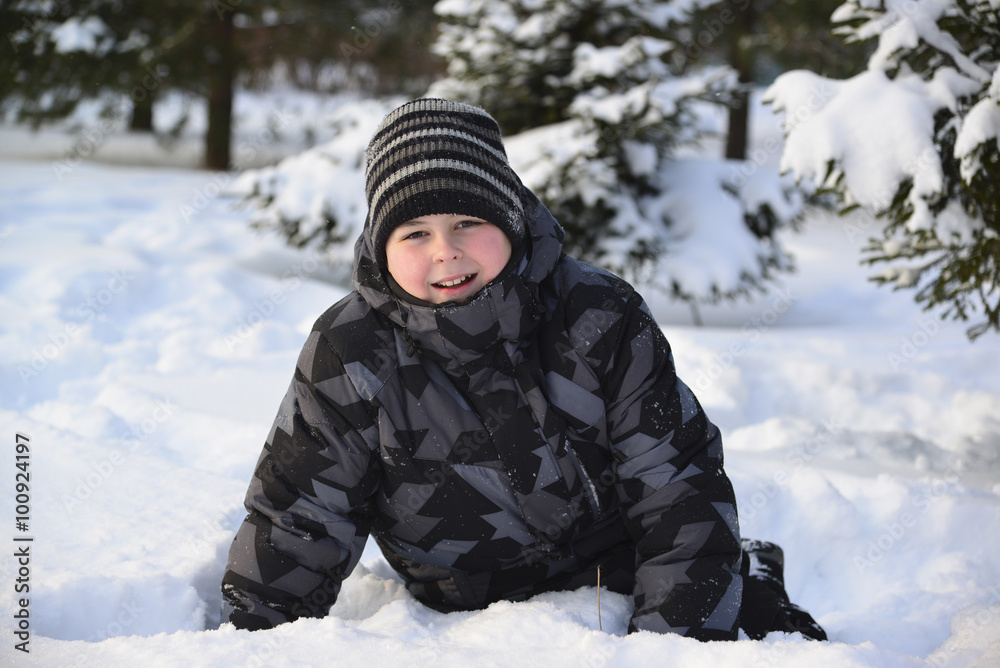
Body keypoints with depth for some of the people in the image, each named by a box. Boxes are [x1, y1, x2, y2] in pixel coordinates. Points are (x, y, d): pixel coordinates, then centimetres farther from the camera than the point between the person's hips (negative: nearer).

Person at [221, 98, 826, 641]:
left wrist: (678, 629, -16)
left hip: (625, 585, -2)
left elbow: (678, 485, -9)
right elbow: (300, 517, -4)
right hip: (473, 613, 2)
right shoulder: (351, 354, -12)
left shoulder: (600, 321, -12)